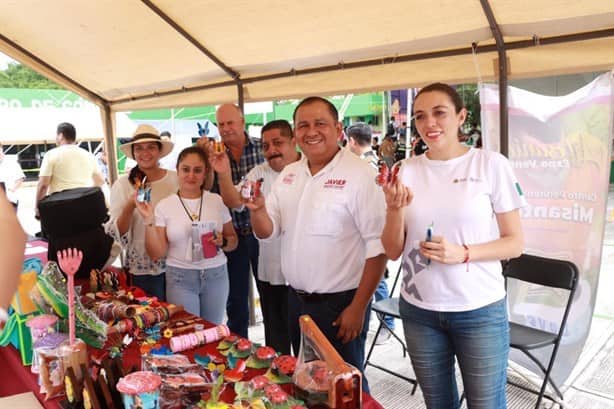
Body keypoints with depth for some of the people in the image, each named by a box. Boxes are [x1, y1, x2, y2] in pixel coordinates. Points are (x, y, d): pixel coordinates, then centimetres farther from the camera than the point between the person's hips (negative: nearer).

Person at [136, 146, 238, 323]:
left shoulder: (217, 201, 1)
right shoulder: (164, 206, -4)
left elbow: (233, 240, 10)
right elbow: (156, 254, -5)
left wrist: (223, 242, -11)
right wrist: (149, 220, -14)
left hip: (216, 275, 2)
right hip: (180, 278, -2)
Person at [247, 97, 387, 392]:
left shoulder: (359, 174, -16)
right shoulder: (288, 175, 6)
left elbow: (378, 246, -17)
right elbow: (267, 232, 8)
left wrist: (358, 307, -16)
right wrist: (257, 210, -14)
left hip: (339, 303, -6)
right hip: (296, 301, 7)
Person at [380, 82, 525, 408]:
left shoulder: (491, 165, -7)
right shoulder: (406, 171, 0)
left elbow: (515, 243, -3)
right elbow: (393, 251, 2)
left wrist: (463, 253, -20)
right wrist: (394, 208, -17)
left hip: (479, 311, -2)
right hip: (418, 311, 2)